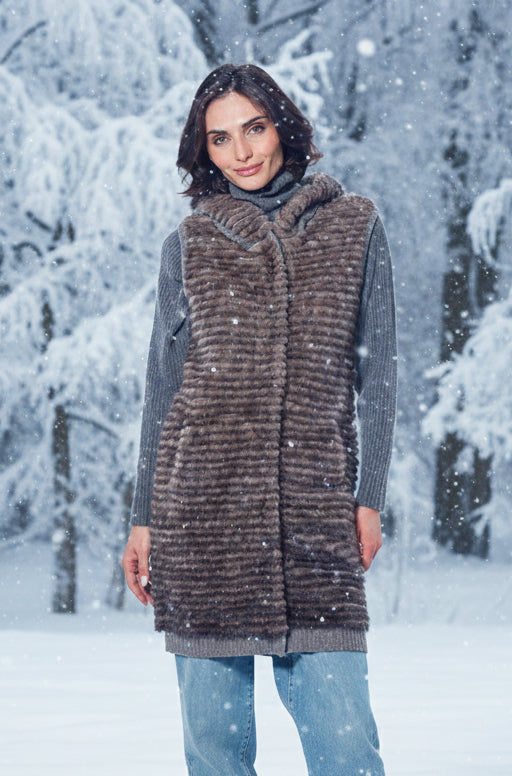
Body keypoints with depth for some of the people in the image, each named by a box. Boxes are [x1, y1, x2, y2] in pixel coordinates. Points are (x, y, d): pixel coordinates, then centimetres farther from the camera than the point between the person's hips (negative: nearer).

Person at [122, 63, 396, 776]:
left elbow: (377, 368, 9)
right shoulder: (189, 244, 10)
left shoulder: (355, 226, 10)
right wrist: (143, 519, 9)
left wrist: (370, 497, 1)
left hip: (316, 506, -1)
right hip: (201, 503, 1)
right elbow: (164, 383, 13)